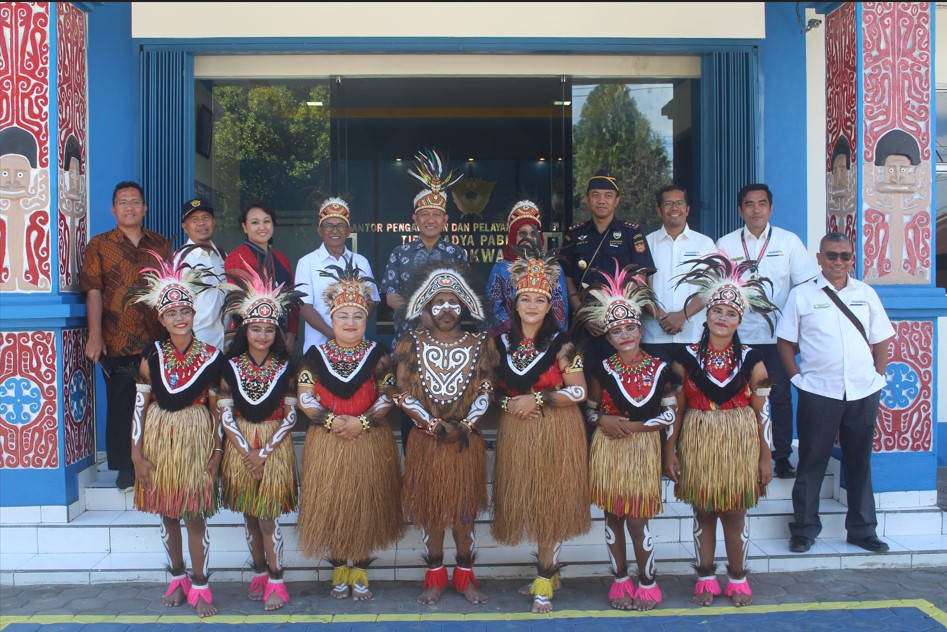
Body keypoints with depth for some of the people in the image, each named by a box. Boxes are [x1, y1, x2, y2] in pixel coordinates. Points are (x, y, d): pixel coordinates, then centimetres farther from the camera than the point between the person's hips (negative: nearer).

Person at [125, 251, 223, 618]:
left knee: (196, 516, 0)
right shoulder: (152, 356, -3)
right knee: (168, 515, 12)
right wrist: (137, 453, -4)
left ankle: (199, 588, 11)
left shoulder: (210, 358, -5)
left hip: (196, 439, -2)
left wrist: (216, 452, -2)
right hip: (159, 439, 2)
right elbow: (140, 405, -1)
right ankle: (177, 579, 29)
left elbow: (216, 408, 0)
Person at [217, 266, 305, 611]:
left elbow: (290, 415, -4)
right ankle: (259, 574, 21)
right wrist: (247, 452, -11)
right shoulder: (231, 367, -2)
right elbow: (225, 414, -3)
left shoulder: (285, 368, -3)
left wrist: (265, 452, -11)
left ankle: (275, 582, 4)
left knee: (267, 516, -4)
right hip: (240, 447, 2)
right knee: (250, 517, 9)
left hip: (275, 448, -2)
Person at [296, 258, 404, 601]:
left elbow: (388, 396, -4)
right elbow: (305, 398, -1)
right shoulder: (316, 354, 4)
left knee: (366, 506, 3)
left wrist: (361, 422, -16)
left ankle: (359, 571, 16)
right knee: (330, 506, 4)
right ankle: (339, 571, 19)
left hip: (370, 442, -1)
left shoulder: (377, 354, 2)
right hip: (326, 442, 1)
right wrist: (331, 421, -15)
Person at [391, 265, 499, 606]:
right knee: (430, 510, 6)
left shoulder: (479, 344, 3)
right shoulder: (412, 343, 1)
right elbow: (403, 393, -5)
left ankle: (465, 577, 20)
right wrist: (435, 425, -12)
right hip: (426, 440, 0)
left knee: (465, 510, 5)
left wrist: (464, 425, -14)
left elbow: (485, 392, -1)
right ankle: (435, 578, 19)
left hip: (467, 440, 0)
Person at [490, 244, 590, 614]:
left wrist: (536, 399, -16)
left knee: (552, 502, -1)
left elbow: (579, 392, -9)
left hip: (556, 433, -4)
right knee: (523, 500, 7)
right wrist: (507, 404, -9)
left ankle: (544, 579, 9)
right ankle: (550, 567, 24)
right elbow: (494, 387, 11)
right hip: (515, 432, 4)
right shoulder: (502, 343, 5)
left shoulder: (561, 344, -6)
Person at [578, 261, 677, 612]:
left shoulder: (659, 368, -5)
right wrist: (603, 421, -13)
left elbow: (670, 413, -2)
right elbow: (590, 408, 7)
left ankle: (647, 583, 17)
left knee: (637, 520, 0)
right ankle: (620, 581, 22)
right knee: (613, 517, 8)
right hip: (608, 449, 2)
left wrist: (635, 426, -12)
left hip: (643, 448, -2)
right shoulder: (603, 368, -1)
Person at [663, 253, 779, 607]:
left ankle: (738, 580, 22)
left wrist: (766, 458, 1)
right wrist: (670, 452, -2)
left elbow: (762, 411, 1)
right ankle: (705, 578, 21)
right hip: (697, 442, 1)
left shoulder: (751, 360, -1)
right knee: (703, 512, 8)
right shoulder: (687, 358, -2)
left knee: (735, 514, 5)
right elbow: (674, 408, 1)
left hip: (739, 444, 0)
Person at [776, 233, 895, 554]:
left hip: (863, 393, 3)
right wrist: (797, 378, -5)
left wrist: (878, 376, 3)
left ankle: (862, 529, 23)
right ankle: (804, 529, 14)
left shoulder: (866, 294, 10)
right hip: (818, 392, -3)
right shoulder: (801, 295, 2)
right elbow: (785, 341, 3)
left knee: (859, 462, 12)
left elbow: (881, 341, 14)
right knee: (812, 462, 4)